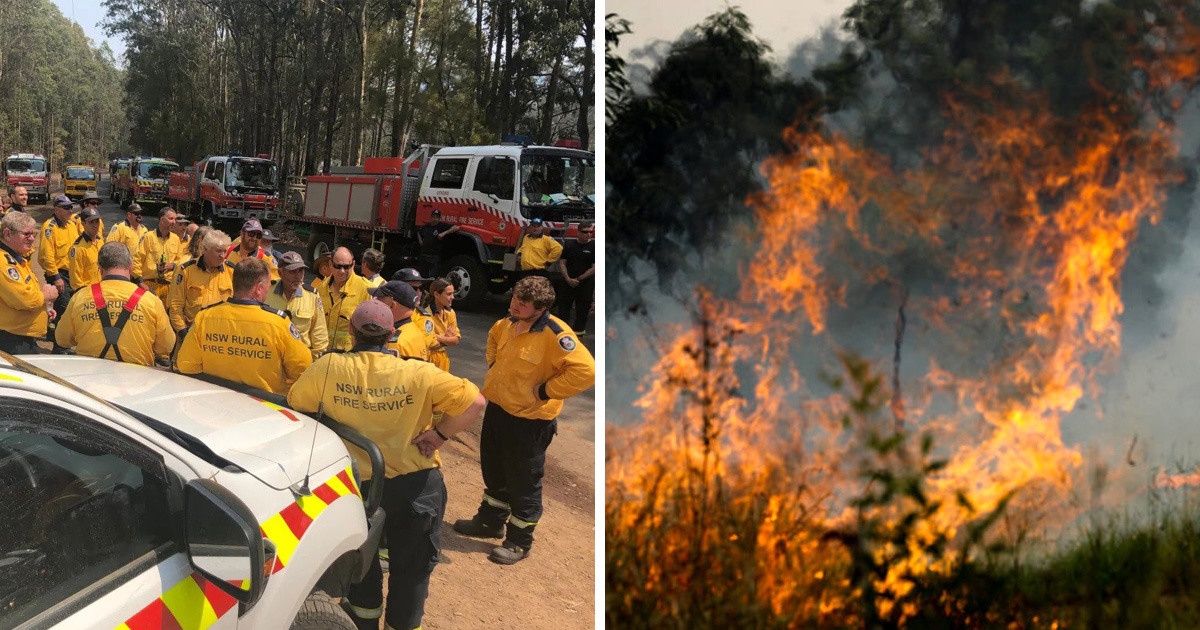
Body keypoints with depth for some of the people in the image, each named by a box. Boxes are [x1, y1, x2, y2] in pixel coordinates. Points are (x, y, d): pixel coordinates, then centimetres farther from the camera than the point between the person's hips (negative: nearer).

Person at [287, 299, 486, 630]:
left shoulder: (327, 368, -13)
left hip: (358, 483, 1)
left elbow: (296, 403, 5)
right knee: (411, 565, 20)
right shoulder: (417, 374, -15)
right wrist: (439, 434, -10)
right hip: (416, 484, -1)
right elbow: (475, 402, -20)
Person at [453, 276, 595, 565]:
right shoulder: (509, 323, 0)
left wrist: (546, 391, -26)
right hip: (498, 407, 8)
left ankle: (519, 541, 24)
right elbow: (494, 337, 25)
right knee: (493, 470, 24)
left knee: (524, 482, 6)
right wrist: (493, 364, 11)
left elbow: (585, 371, -33)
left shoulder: (554, 334, -26)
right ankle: (490, 521, 44)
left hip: (529, 419, -8)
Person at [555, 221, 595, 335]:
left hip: (586, 284, -3)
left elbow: (594, 268, -9)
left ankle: (578, 330, 11)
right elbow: (562, 263, 4)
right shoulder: (570, 246, 4)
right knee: (563, 307, 5)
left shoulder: (593, 247, -5)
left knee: (582, 309, 3)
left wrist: (579, 279, -11)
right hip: (568, 282, 3)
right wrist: (568, 279, -10)